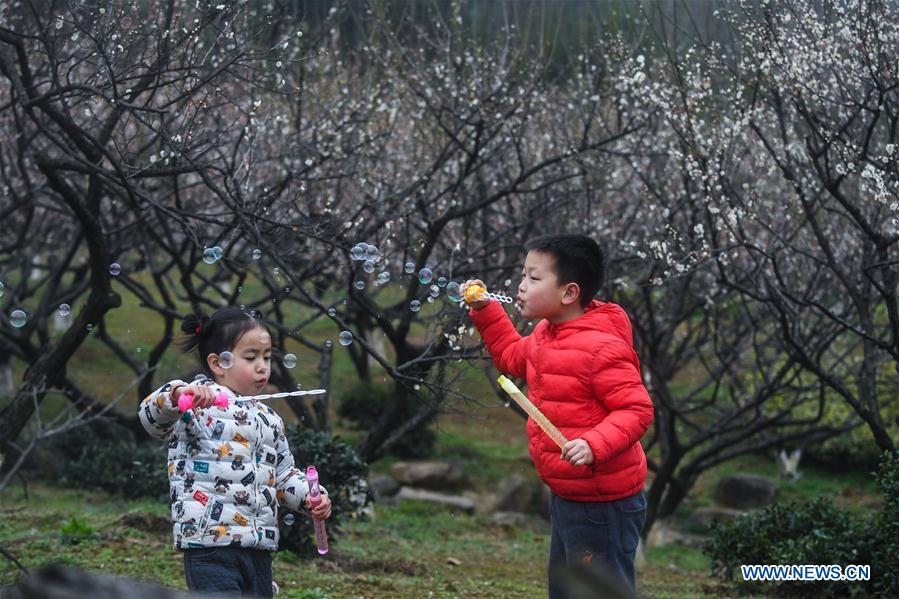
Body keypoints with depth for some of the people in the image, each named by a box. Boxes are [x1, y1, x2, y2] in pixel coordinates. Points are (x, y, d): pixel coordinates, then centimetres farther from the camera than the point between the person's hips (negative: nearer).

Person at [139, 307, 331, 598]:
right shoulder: (200, 402, -5)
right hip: (210, 545, -8)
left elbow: (284, 475, 25)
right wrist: (177, 394, -43)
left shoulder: (268, 419, 18)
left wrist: (311, 496, 5)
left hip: (259, 547, 8)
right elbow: (152, 416, -22)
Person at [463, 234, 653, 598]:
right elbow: (512, 356, 27)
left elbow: (637, 410, -24)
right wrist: (485, 310, 16)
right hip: (565, 496, 10)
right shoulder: (545, 334, 7)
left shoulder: (601, 349, -24)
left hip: (601, 503, -10)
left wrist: (595, 445, -37)